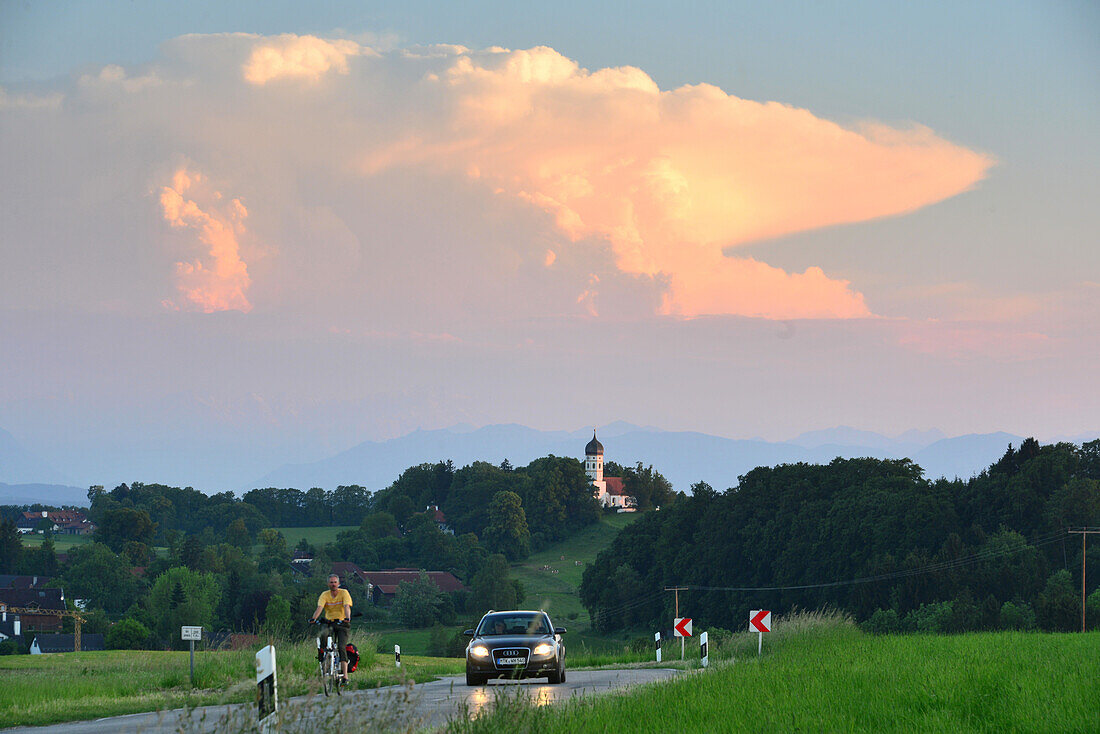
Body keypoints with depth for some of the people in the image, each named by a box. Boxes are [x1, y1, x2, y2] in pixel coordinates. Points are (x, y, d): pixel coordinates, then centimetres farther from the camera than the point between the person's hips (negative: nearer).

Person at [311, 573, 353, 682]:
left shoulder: (344, 593, -3)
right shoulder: (325, 595, 1)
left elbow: (346, 607, -18)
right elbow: (320, 607, -13)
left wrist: (347, 618, -37)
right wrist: (314, 618, -32)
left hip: (342, 624, -2)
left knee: (341, 647, -16)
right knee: (322, 636, -32)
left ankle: (344, 675, -17)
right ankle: (321, 655, -8)